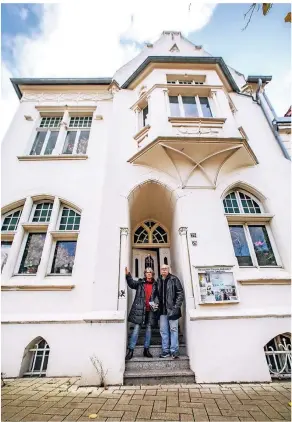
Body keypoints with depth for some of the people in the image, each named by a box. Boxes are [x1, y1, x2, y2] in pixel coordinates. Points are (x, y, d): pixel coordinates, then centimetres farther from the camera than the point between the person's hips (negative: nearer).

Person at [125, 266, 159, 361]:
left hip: (150, 310, 2)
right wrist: (128, 275, -28)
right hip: (139, 309, -2)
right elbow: (131, 283, -12)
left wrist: (156, 303, -9)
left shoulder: (155, 285, 7)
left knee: (149, 328, 9)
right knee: (136, 328, -1)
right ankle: (130, 350, 8)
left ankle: (146, 350, 24)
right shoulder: (140, 282, 4)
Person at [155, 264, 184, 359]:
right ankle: (165, 351, 23)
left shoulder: (174, 279, -6)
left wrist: (176, 306, -12)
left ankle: (174, 351, 15)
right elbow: (156, 294, 14)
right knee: (163, 330, 11)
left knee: (173, 329, 3)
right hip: (162, 310, 4)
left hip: (172, 309, -4)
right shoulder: (158, 281, 6)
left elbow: (180, 293, -8)